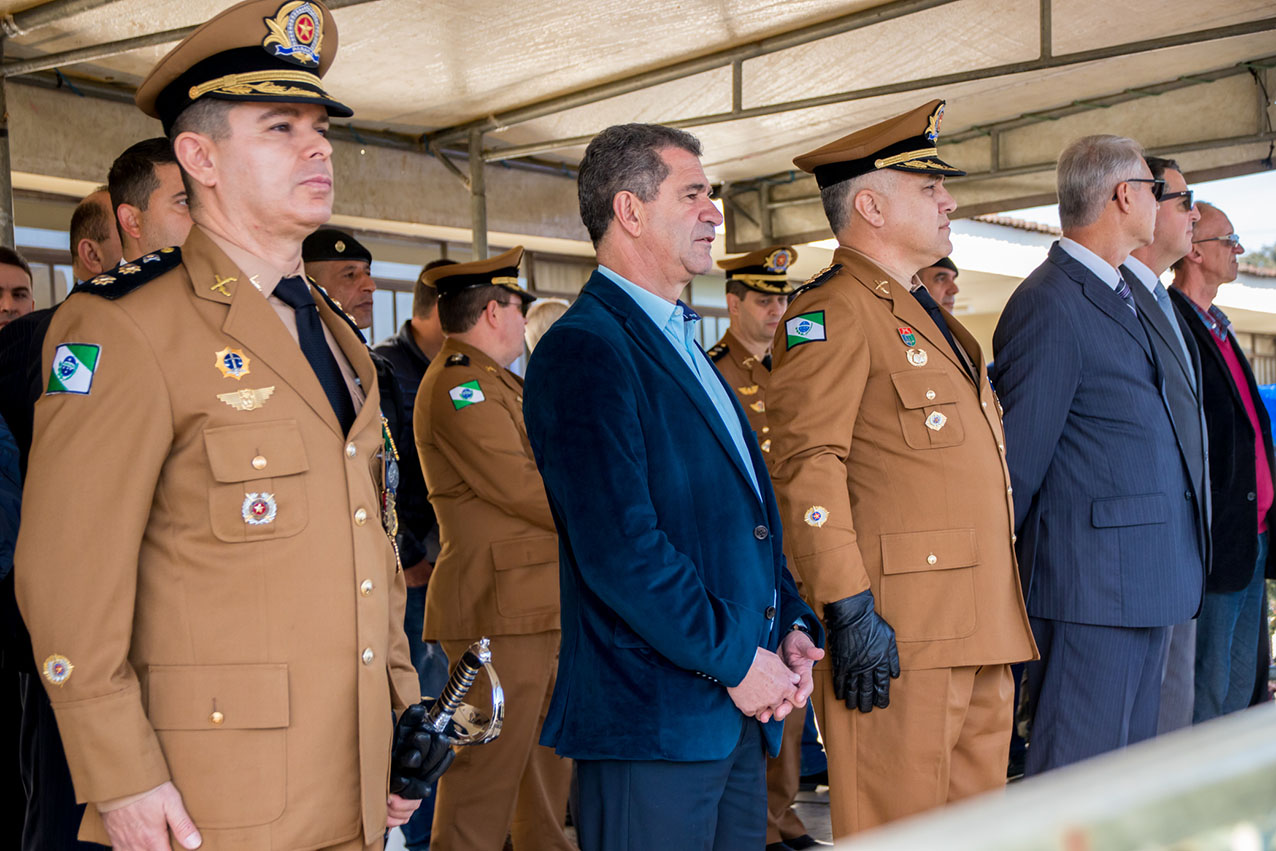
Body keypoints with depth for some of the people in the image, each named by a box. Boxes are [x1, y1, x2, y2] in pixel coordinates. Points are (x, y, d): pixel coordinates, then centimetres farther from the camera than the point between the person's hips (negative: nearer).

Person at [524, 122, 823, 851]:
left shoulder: (682, 346, 17)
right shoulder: (586, 350, -13)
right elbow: (621, 549, -22)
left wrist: (793, 626, 7)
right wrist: (734, 661, -15)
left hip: (742, 710, 9)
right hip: (655, 714, -9)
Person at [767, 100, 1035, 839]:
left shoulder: (929, 316, 22)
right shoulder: (832, 312, -9)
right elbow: (808, 465, -18)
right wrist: (849, 609, -23)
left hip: (981, 633, 9)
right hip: (898, 638, -9)